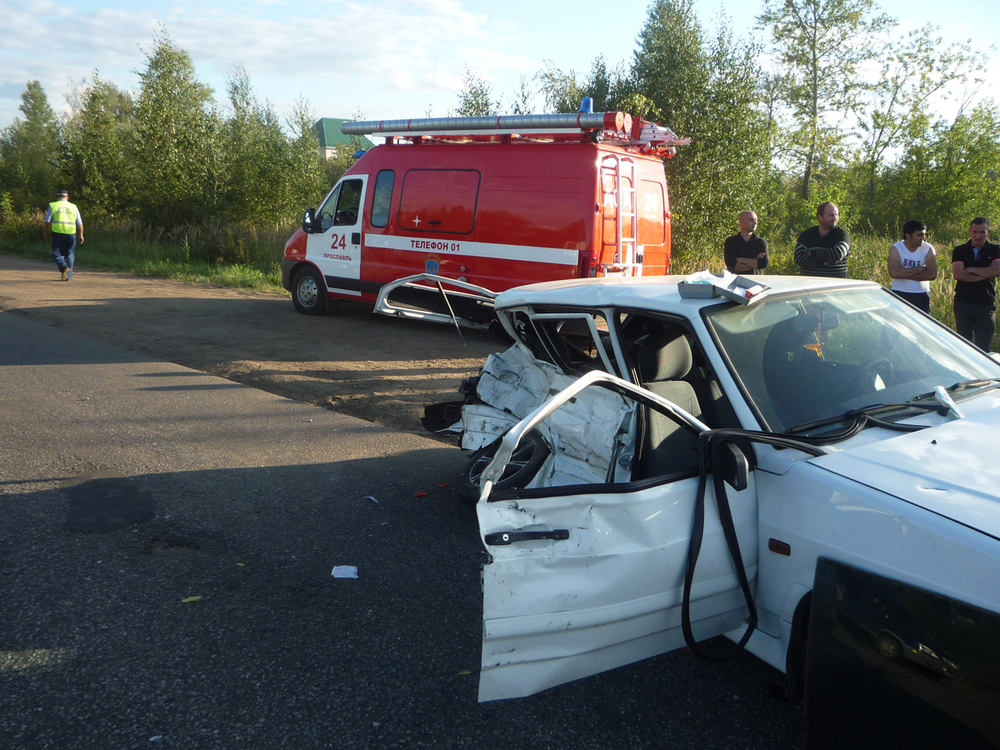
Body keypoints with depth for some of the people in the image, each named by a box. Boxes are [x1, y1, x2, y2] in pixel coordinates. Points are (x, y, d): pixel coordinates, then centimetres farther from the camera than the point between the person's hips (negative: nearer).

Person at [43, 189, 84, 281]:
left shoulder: (52, 205, 5)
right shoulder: (73, 207, 11)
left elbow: (47, 221, 2)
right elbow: (80, 223, 8)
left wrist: (46, 232, 16)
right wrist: (80, 235, 15)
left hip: (58, 233, -2)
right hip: (71, 233, 2)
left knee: (56, 253, 6)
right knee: (70, 254, 8)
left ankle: (64, 267, -22)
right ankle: (68, 275, 3)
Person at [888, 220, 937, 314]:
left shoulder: (928, 249, 1)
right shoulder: (895, 249, -4)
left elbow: (932, 274, -12)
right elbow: (893, 273, -20)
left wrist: (904, 273, -16)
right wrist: (920, 268, -15)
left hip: (921, 295, 1)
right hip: (899, 294, -1)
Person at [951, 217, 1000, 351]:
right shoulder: (960, 251, 4)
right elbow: (957, 274, -12)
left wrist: (971, 270, -10)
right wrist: (985, 275, -12)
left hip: (986, 305, 0)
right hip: (963, 304, 0)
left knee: (983, 347, 0)